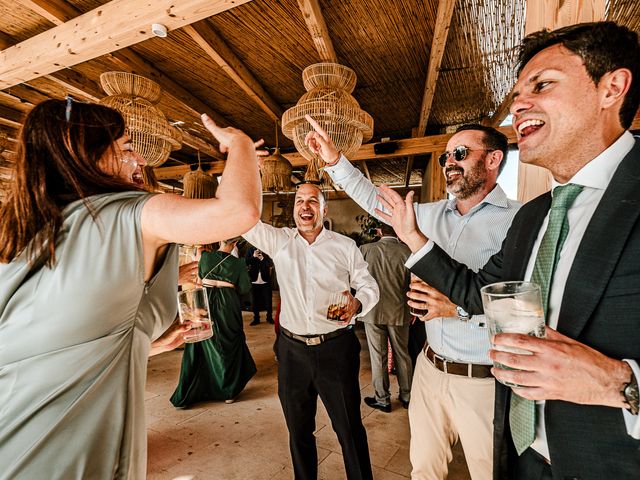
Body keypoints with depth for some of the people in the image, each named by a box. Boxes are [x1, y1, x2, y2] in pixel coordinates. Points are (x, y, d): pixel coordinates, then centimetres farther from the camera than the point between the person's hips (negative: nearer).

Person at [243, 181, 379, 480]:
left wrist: (357, 303, -19)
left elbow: (369, 285, 2)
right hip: (292, 349, 2)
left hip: (336, 348, -1)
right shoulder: (278, 240, 3)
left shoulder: (345, 246, 0)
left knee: (350, 429, 11)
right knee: (298, 429, 19)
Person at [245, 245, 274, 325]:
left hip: (265, 280, -1)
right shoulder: (250, 250, 1)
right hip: (254, 280, 2)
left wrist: (263, 259, -25)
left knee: (268, 300, 7)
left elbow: (271, 264, -9)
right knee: (255, 301, 10)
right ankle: (256, 318, 23)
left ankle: (269, 317, 21)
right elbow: (245, 263, -6)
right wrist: (253, 257, -20)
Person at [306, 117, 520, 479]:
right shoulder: (434, 214, 5)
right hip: (431, 368, 5)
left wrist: (459, 305, -28)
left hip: (484, 382, -5)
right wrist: (336, 161, 4)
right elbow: (376, 201, 10)